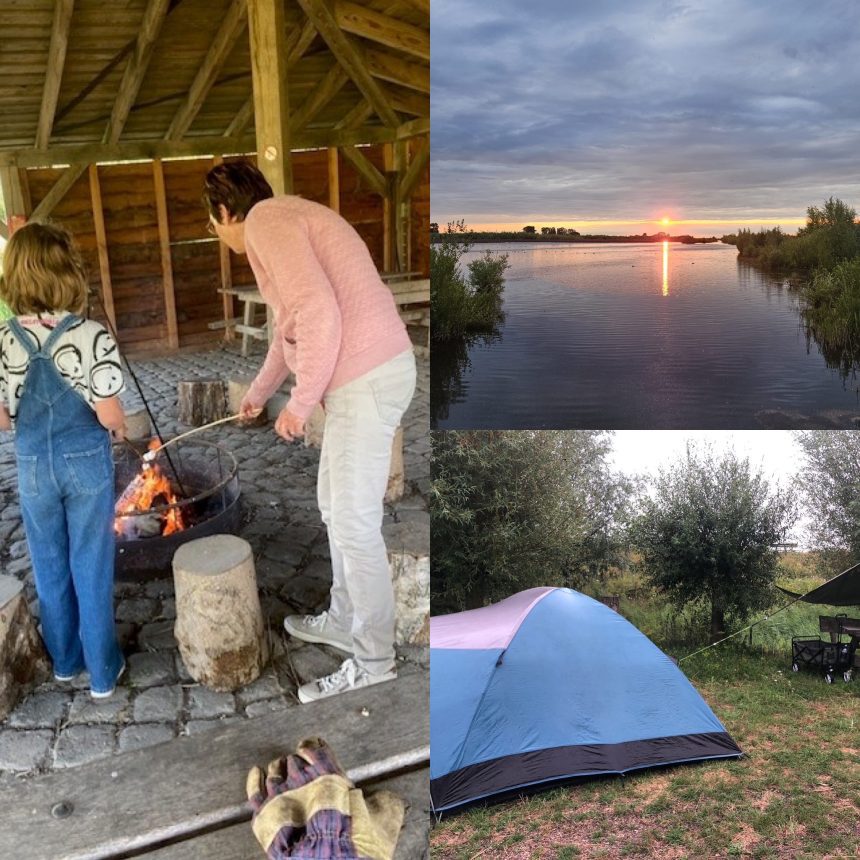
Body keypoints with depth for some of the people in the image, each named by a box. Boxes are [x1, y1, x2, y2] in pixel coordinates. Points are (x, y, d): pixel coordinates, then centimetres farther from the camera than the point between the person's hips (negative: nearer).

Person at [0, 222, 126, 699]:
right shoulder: (91, 335, -18)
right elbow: (110, 418, -17)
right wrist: (121, 424, 5)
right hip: (86, 462, -3)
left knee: (50, 567, 19)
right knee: (91, 568, 10)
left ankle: (66, 659, 37)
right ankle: (102, 670, 23)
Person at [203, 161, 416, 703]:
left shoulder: (266, 219, -9)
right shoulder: (284, 220, 23)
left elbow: (319, 313, -23)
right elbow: (293, 324, 35)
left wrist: (300, 403, -14)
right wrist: (260, 391, 47)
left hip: (368, 378, -10)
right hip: (361, 375, 10)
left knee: (355, 524, -1)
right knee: (336, 506, 21)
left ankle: (374, 658, 15)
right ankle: (345, 621, 37)